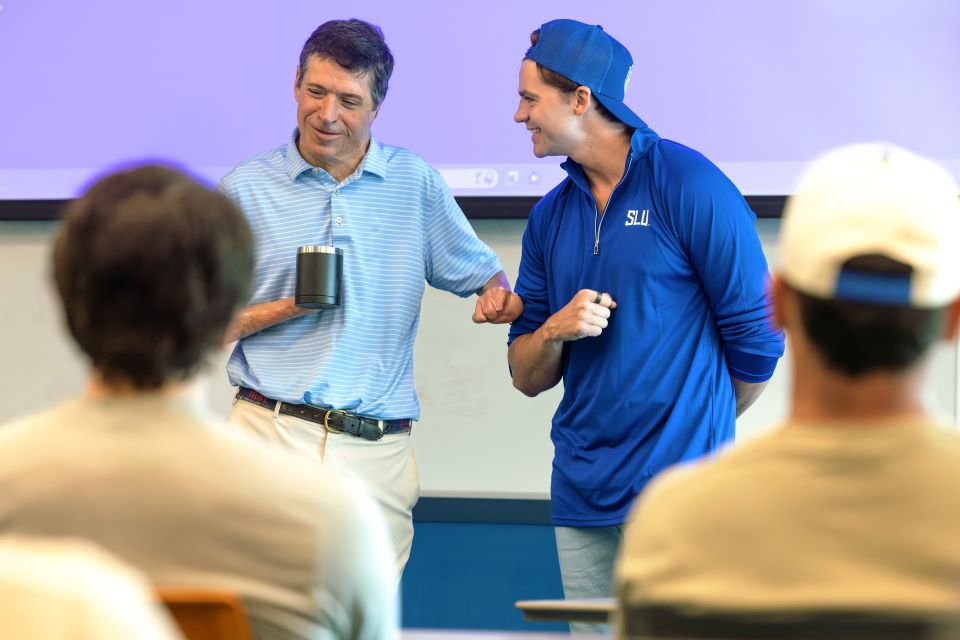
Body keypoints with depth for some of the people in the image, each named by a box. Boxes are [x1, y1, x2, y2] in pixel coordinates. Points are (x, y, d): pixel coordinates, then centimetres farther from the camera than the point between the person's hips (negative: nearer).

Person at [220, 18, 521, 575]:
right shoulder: (247, 189, 8)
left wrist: (498, 297, -5)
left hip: (378, 449, 2)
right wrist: (288, 308, -7)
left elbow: (483, 276, 18)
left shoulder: (416, 184, 11)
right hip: (273, 431, -1)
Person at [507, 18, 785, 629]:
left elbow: (757, 337, -5)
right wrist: (553, 332, -9)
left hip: (676, 495, -6)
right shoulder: (551, 217, 11)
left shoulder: (690, 185, -8)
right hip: (582, 492, 6)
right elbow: (527, 377, 13)